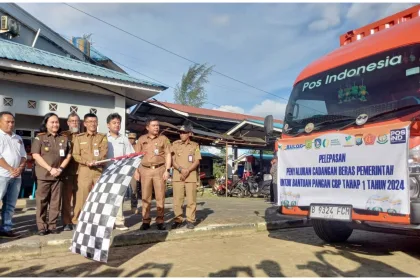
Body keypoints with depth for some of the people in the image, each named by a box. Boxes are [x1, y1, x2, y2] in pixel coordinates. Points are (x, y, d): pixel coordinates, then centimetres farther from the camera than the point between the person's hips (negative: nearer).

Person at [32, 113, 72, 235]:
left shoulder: (64, 138, 11)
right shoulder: (39, 138, 2)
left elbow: (68, 155, 9)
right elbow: (36, 155, -6)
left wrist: (61, 168, -6)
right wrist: (50, 169, -13)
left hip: (58, 175, 3)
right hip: (43, 174, -3)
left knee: (55, 201, 5)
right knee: (42, 201, -1)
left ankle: (52, 225, 12)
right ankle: (41, 227, 6)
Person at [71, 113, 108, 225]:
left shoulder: (103, 137, 12)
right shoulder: (79, 137, 12)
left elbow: (104, 153, -2)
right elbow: (75, 155, 4)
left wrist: (96, 161, -20)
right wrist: (86, 162, -13)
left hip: (99, 171, 1)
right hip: (84, 170, 0)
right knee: (82, 196, -3)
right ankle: (77, 221, 8)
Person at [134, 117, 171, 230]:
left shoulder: (163, 139, 6)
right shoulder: (141, 139, 10)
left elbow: (168, 155, 3)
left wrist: (167, 170, -6)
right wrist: (136, 170, 5)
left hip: (159, 169, -1)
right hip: (145, 170, 1)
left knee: (160, 196, -1)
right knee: (145, 196, 3)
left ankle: (160, 221, 6)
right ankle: (146, 221, 10)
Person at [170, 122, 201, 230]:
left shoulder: (195, 145, 9)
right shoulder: (175, 144, 9)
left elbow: (197, 161, 2)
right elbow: (172, 160, 3)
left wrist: (187, 171, -13)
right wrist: (181, 169, -13)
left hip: (191, 175, 0)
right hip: (177, 175, 1)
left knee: (191, 200, -1)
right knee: (177, 199, -1)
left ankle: (190, 220, 8)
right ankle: (178, 220, 10)